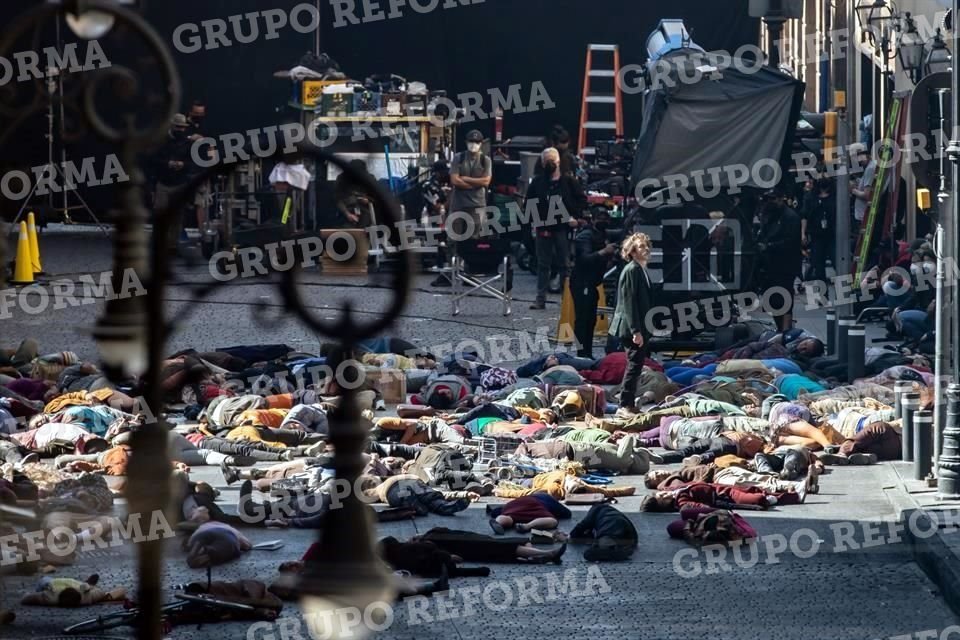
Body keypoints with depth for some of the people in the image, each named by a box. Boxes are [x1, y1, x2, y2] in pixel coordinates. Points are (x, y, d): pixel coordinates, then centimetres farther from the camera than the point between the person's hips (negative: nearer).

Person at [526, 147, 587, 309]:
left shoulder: (569, 181, 2)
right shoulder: (537, 182, 7)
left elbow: (582, 200, 4)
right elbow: (528, 205, 9)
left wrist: (575, 217, -8)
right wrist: (536, 223, -2)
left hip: (563, 228, -2)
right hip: (542, 229, 2)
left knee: (565, 264, 3)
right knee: (543, 265, 5)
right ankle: (541, 299, 7)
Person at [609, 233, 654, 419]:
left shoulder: (641, 270, 16)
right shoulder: (631, 270, -14)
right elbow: (628, 302, -19)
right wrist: (636, 330, -23)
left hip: (640, 328, 10)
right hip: (633, 328, -10)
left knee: (636, 365, 12)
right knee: (635, 365, -8)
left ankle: (629, 404, 19)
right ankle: (625, 406, -5)